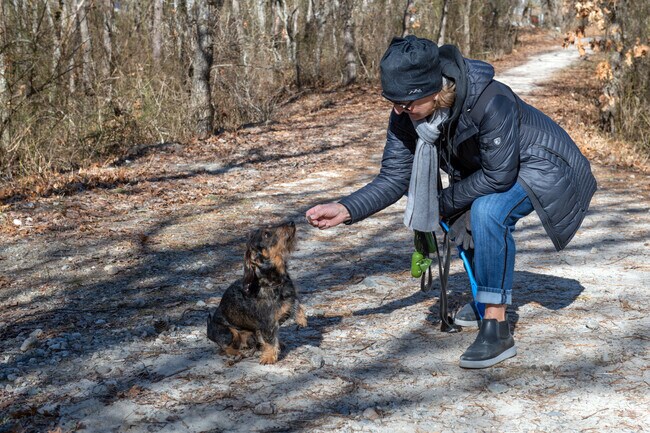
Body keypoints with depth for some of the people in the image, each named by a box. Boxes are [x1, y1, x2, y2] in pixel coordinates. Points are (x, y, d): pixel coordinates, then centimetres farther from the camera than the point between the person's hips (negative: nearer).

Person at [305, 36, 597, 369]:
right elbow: (393, 178, -14)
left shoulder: (490, 102, -39)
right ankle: (489, 296, 29)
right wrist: (346, 210, -28)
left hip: (539, 166, -8)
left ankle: (497, 328, -25)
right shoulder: (406, 117, -18)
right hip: (488, 169, 8)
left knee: (489, 211, -31)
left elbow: (499, 176, -32)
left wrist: (444, 202, -21)